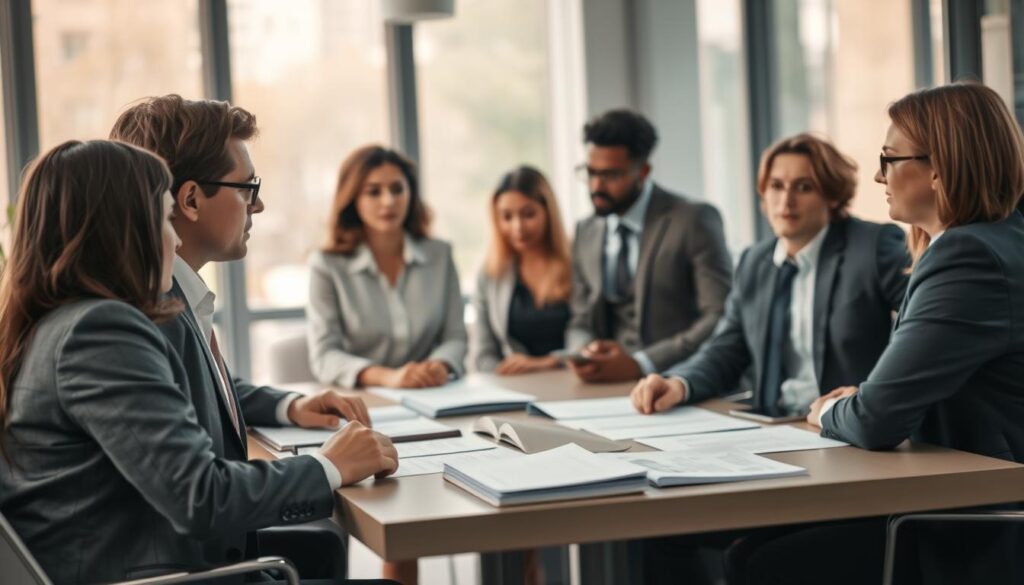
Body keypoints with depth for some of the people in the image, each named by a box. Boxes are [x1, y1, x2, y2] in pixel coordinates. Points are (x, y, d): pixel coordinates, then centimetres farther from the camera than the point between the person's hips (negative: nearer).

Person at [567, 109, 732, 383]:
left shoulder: (694, 220, -5)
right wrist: (584, 353, -7)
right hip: (610, 387, 5)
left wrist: (641, 364, -19)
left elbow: (722, 318, -12)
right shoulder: (586, 234, 12)